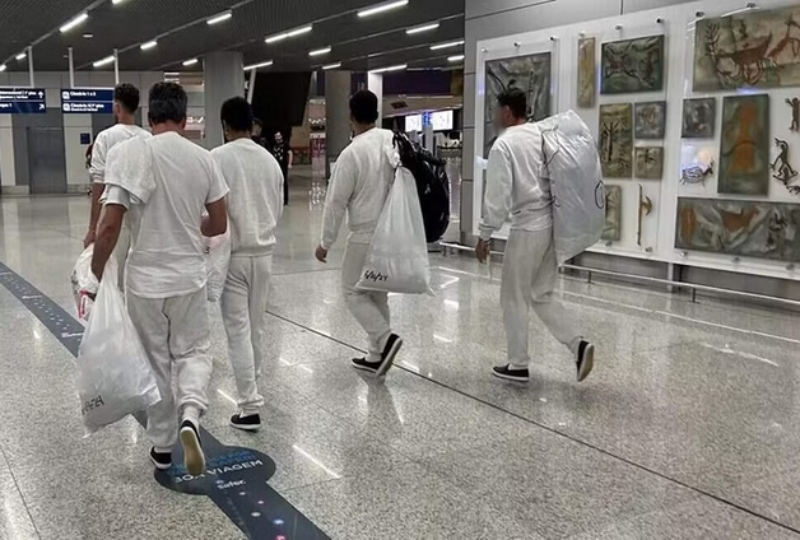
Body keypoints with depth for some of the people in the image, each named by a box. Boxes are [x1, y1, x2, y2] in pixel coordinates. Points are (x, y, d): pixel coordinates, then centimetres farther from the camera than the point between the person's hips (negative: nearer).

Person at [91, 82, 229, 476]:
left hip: (145, 279, -1)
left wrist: (95, 275, -4)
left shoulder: (128, 153, -11)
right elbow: (219, 225, 6)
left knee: (156, 363, 13)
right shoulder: (203, 158, -1)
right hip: (190, 276, 2)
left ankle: (162, 446, 25)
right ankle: (190, 415, -11)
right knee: (193, 352, 17)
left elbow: (110, 226, -16)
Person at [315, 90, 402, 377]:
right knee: (378, 292, 16)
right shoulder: (396, 141, -1)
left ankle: (386, 338, -9)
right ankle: (376, 355, 20)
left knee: (354, 292, 9)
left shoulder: (352, 153, -15)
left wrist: (326, 243, -1)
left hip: (366, 235, -6)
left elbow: (336, 201, -11)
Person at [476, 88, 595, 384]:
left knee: (514, 298, 7)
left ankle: (518, 365, 14)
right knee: (542, 295, 18)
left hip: (527, 228, -7)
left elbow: (498, 195, -14)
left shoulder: (504, 144, -10)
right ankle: (578, 344, 5)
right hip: (552, 224, 7)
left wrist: (485, 235, -7)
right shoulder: (543, 135, 9)